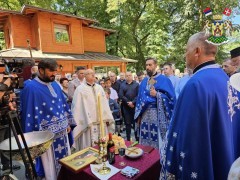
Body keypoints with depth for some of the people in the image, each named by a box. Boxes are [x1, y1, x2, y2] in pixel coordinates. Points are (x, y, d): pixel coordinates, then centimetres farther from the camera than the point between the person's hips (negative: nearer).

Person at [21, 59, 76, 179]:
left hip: (61, 130, 6)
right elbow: (28, 113, -14)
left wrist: (68, 123, 11)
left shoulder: (55, 85, 6)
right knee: (50, 166, 11)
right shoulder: (31, 88, -14)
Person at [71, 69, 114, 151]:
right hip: (87, 122, -4)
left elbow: (105, 103, 11)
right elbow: (77, 106, -6)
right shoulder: (80, 89, -4)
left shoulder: (99, 87, 11)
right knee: (89, 145, 5)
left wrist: (107, 117, 8)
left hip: (101, 121, 5)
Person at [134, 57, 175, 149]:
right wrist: (138, 115, 9)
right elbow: (139, 98, 13)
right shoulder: (144, 81, 12)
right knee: (145, 140, 11)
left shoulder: (164, 80, -3)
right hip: (145, 115, 5)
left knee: (158, 140, 2)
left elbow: (171, 97, -7)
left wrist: (157, 94, -19)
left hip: (158, 115, -4)